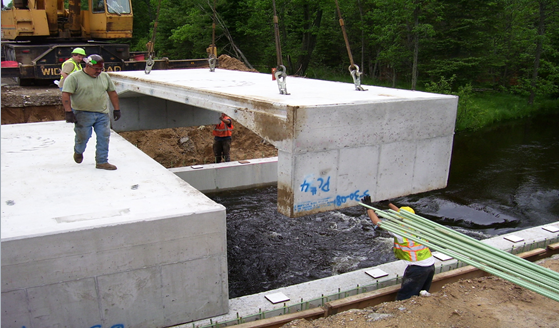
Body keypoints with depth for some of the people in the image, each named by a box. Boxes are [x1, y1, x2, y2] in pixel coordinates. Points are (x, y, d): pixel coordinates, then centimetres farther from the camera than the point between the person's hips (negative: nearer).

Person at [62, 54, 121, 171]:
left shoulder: (105, 76, 10)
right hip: (83, 114, -4)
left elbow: (112, 92, 17)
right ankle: (78, 152, 36)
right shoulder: (74, 77, -6)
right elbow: (66, 94, -11)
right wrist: (68, 112, -19)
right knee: (83, 136, 4)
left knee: (104, 137, 0)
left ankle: (102, 162, 9)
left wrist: (116, 109, 13)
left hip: (102, 114, 4)